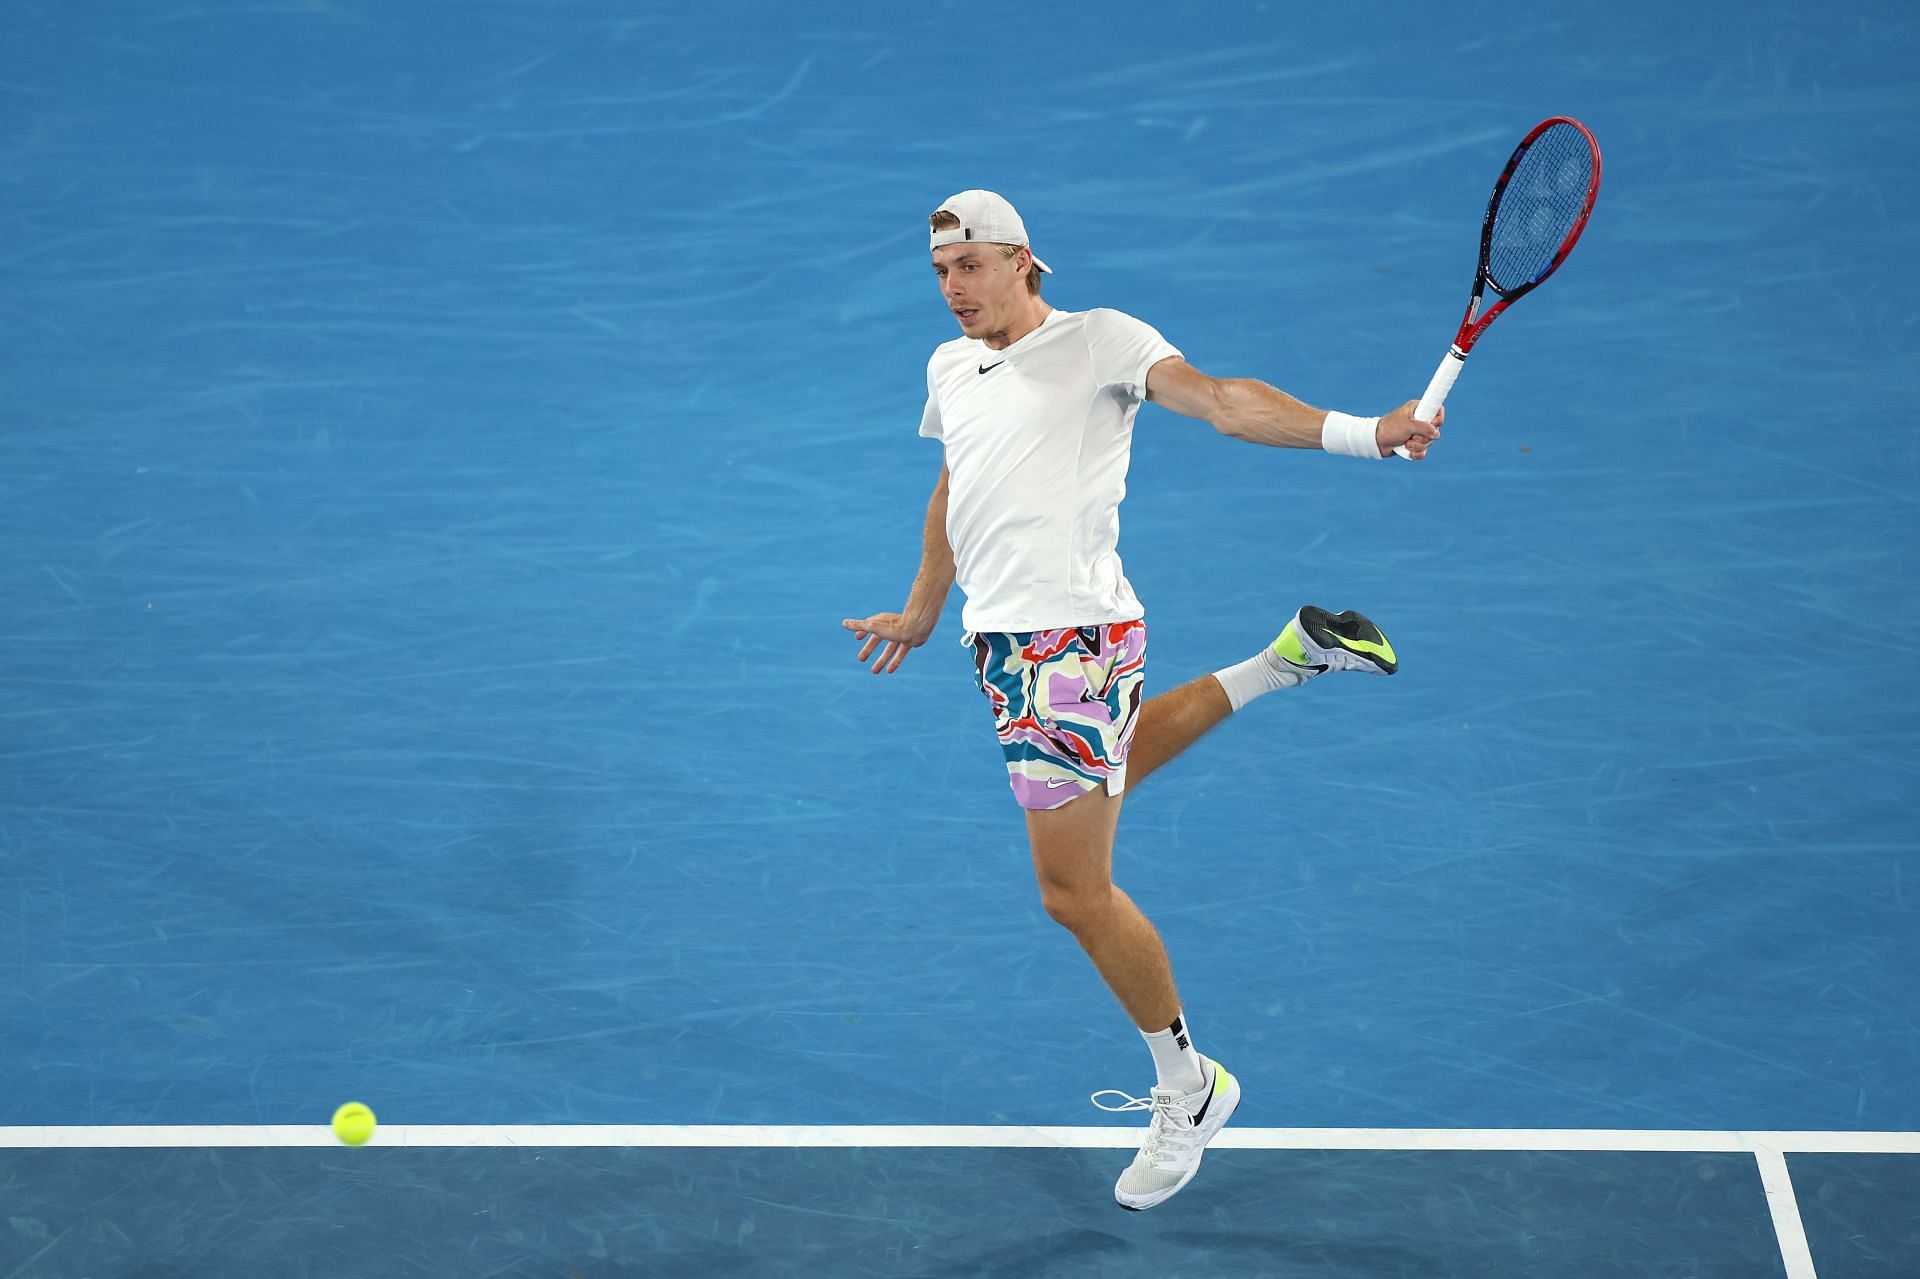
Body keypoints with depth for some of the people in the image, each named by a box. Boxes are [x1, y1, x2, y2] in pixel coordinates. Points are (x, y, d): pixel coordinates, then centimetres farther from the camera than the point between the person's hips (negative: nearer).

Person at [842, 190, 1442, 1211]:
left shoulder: (1098, 340, -5)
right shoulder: (948, 368, 16)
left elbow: (1216, 398, -19)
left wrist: (1356, 433, -34)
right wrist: (921, 612, 40)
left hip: (1071, 633, -8)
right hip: (1003, 635, 9)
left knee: (1073, 891, -6)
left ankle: (1187, 1088, 13)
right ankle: (1291, 658, 36)